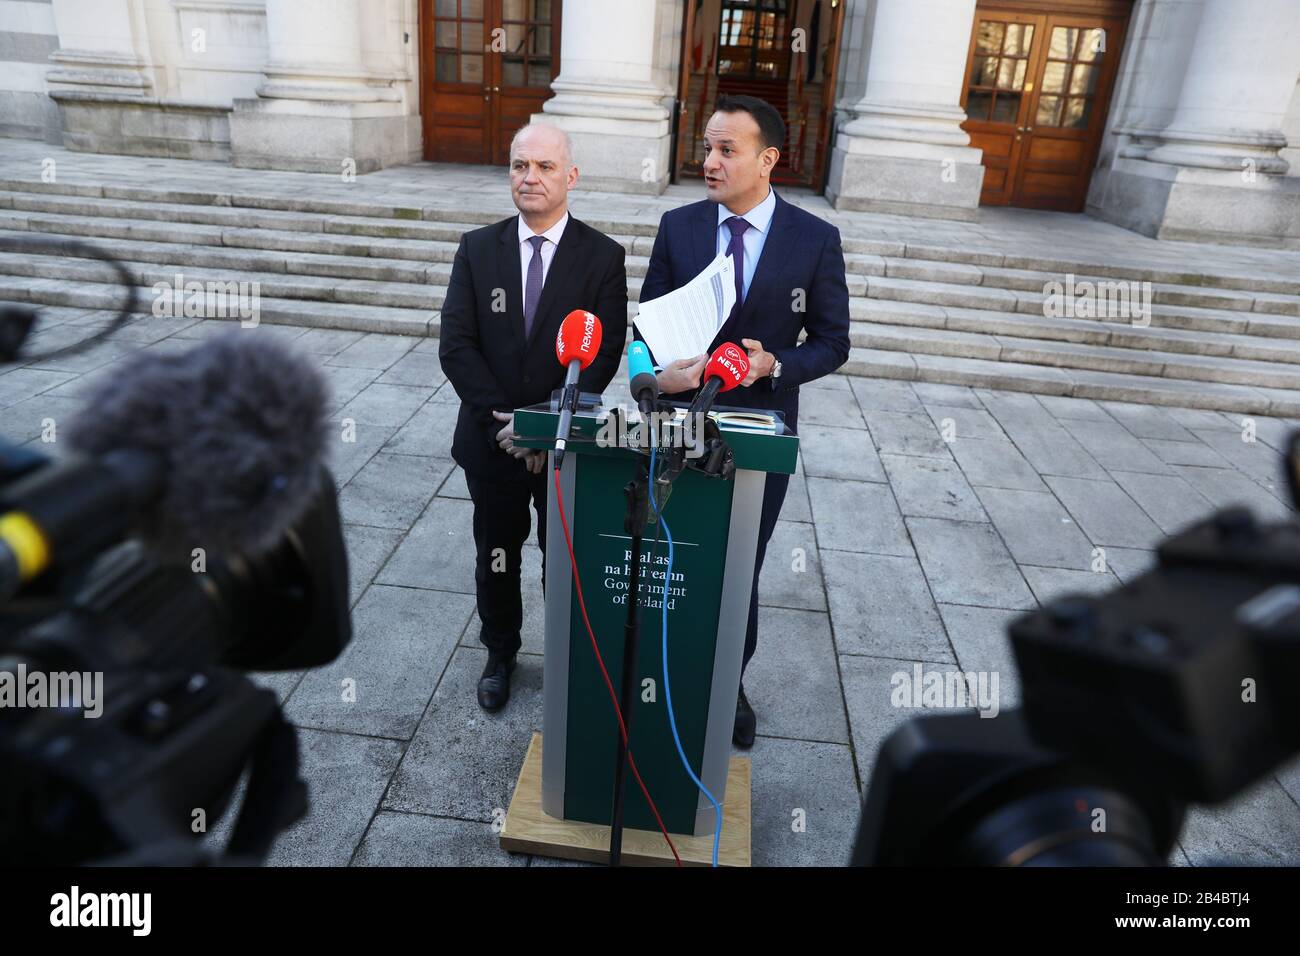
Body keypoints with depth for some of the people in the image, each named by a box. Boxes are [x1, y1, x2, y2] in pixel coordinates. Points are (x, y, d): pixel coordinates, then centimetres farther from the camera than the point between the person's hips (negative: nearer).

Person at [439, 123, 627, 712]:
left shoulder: (603, 256, -6)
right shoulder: (477, 249, 0)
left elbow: (603, 354, -11)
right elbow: (455, 345, -6)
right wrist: (502, 420, -16)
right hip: (491, 440, 2)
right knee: (495, 557, 18)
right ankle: (500, 654, 42)